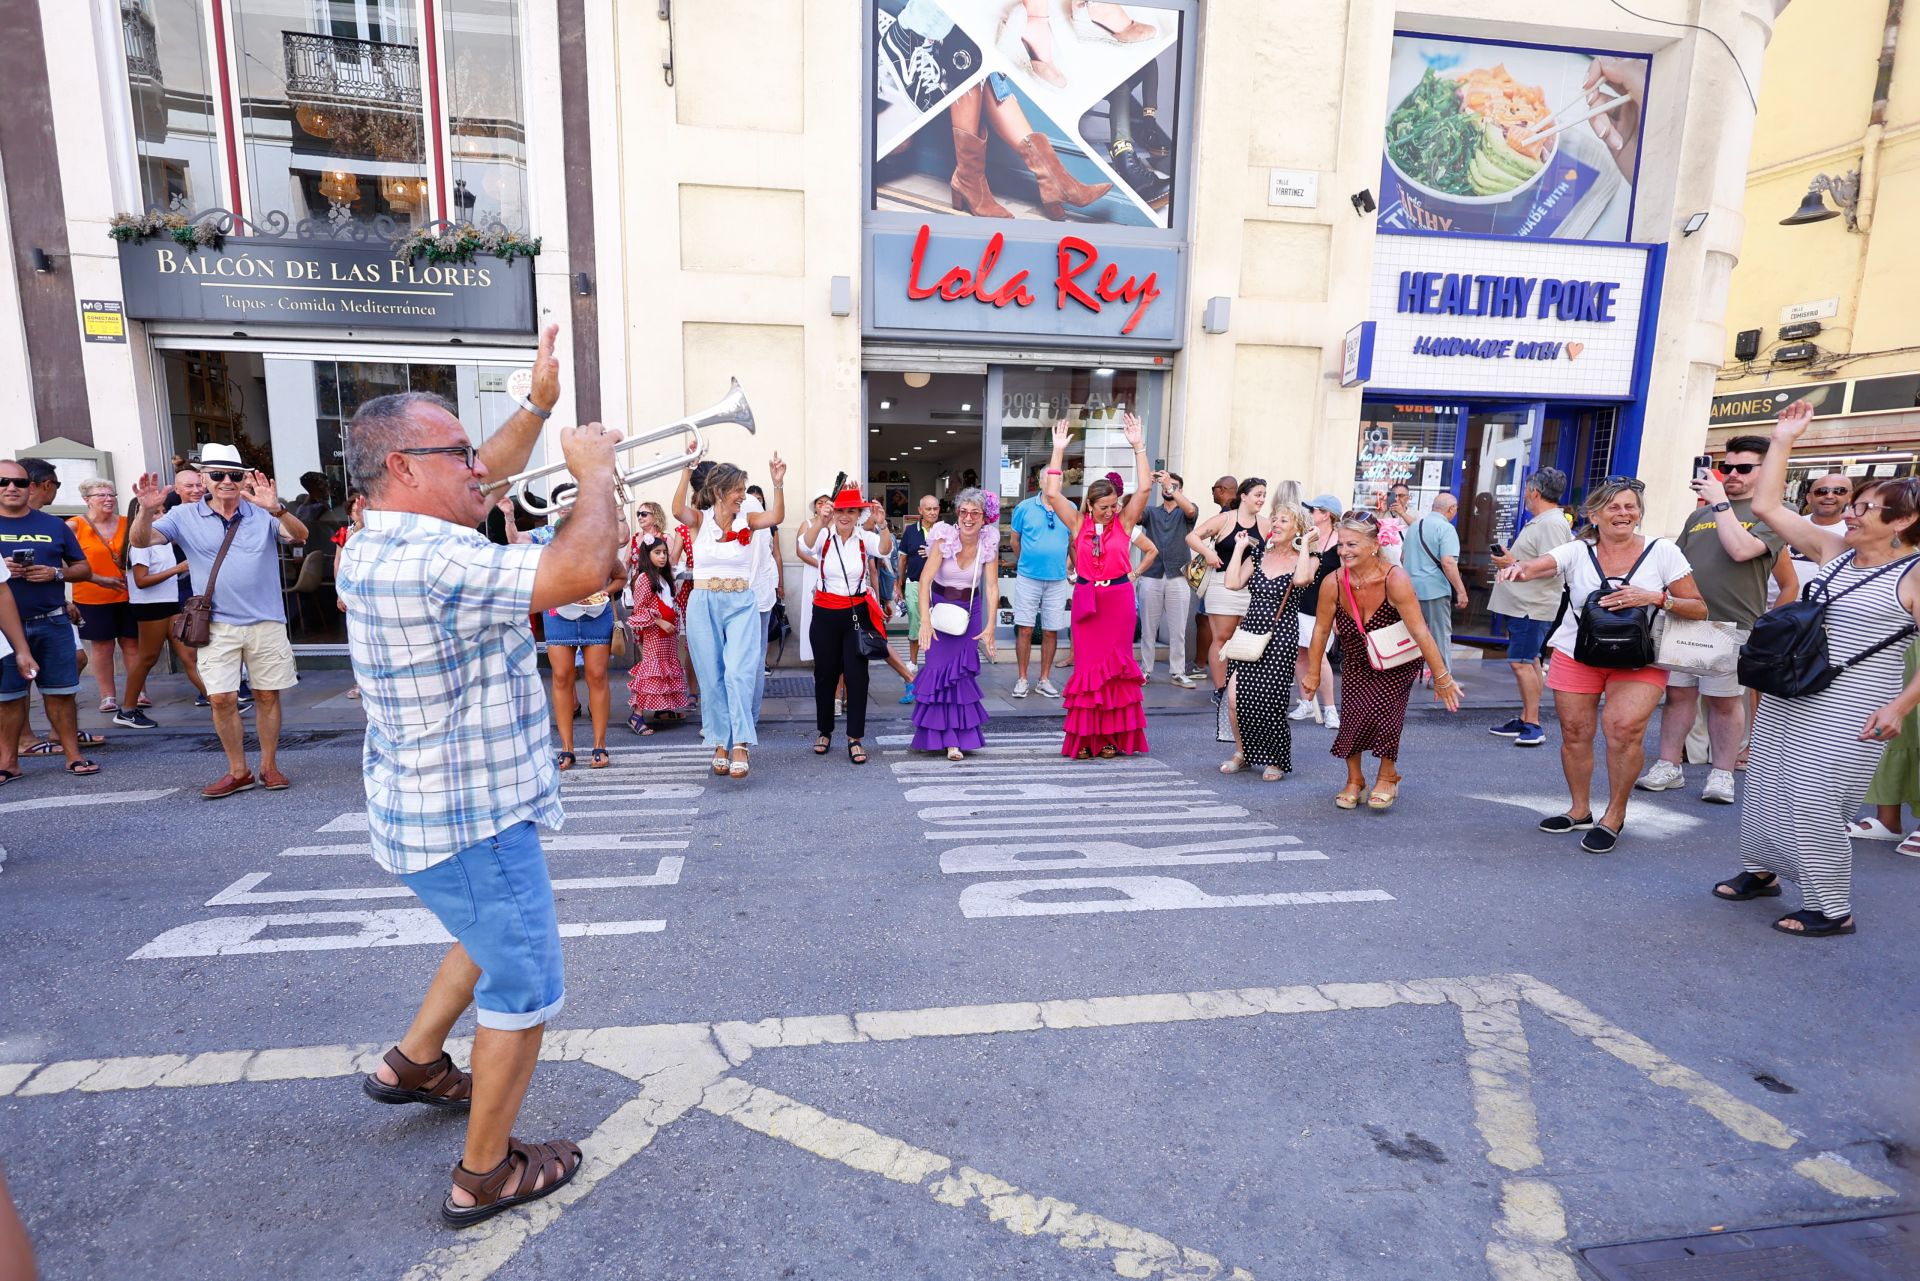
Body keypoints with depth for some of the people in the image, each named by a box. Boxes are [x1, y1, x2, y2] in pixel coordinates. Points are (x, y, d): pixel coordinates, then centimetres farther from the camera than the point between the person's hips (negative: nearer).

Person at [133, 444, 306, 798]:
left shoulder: (262, 514, 1)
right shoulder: (185, 517, 5)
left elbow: (299, 535, -15)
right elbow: (141, 541, -5)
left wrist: (276, 508, -35)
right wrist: (147, 512, -26)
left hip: (267, 622, -1)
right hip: (217, 625, 1)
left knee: (267, 695, 6)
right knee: (222, 699, 0)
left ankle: (269, 766, 18)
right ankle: (238, 771, 14)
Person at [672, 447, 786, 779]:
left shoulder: (746, 520, 3)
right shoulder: (700, 519, 0)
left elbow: (776, 517, -15)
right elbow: (678, 510, -22)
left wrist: (777, 484, -29)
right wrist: (687, 468, -31)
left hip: (742, 605, 0)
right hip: (704, 605, 0)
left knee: (739, 672, -14)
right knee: (712, 677, 6)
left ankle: (740, 744, -13)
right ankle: (720, 743, 16)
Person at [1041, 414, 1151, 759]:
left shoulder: (1124, 522, 3)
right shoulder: (1077, 523, 4)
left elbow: (1143, 488, -7)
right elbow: (1051, 494, -4)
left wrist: (1138, 446, -10)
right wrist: (1059, 451, -5)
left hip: (1119, 600, 0)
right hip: (1085, 600, 0)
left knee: (1115, 665, 4)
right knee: (1087, 665, 3)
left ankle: (1113, 736, 11)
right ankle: (1085, 737, 8)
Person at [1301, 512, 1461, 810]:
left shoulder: (1395, 579, -29)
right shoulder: (1333, 584, -20)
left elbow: (1420, 632, -28)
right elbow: (1321, 631, -7)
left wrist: (1441, 677, -25)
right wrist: (1313, 675, 0)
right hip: (1356, 661, 3)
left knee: (1384, 711, -18)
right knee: (1352, 715, -10)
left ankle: (1388, 776, 7)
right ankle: (1354, 779, 13)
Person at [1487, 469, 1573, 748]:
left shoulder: (1552, 524, -16)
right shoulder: (1539, 521, 18)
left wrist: (1513, 564, -18)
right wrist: (1508, 560, 16)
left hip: (1532, 607, -11)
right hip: (1523, 604, 11)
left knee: (1521, 662, -12)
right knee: (1528, 662, 13)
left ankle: (1533, 725, -8)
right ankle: (1525, 720, 19)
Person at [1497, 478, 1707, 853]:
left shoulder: (1662, 552, -3)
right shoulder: (1577, 551, -4)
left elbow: (1699, 609, -2)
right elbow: (1537, 566, -24)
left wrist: (1654, 598, -20)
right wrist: (1518, 568, -48)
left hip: (1639, 660, -1)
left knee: (1624, 727, -20)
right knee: (1574, 732, 5)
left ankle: (1614, 817, -2)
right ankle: (1580, 811, 25)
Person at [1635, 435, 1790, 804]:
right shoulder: (1700, 514, 16)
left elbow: (1740, 549, -20)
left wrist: (1721, 502, -14)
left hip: (1731, 625, -4)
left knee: (1725, 701, 5)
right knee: (1678, 694, 7)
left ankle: (1722, 774, 15)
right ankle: (1669, 766, 14)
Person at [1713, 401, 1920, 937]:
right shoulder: (1832, 550, 6)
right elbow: (1767, 507, 7)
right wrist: (1783, 441, 5)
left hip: (1849, 709, -6)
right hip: (1788, 696, 6)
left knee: (1812, 804, -5)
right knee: (1765, 788, 13)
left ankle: (1832, 909, 11)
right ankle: (1760, 871, 31)